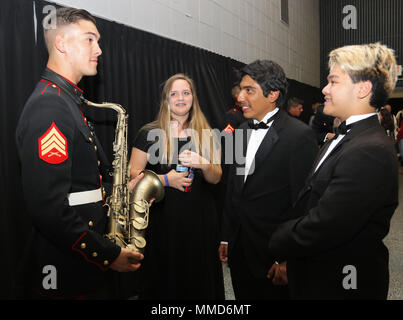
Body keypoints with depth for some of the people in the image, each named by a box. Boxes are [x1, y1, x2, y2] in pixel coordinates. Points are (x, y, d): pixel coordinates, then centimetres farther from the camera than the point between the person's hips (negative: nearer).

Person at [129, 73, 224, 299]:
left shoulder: (206, 135, 8)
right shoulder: (150, 134, 0)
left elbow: (216, 179, 6)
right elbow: (133, 174, -2)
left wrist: (203, 164, -16)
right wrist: (165, 179, -16)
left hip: (200, 218, 2)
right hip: (163, 218, -2)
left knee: (199, 278, 9)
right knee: (165, 278, 6)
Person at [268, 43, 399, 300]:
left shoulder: (369, 152, -27)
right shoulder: (345, 137, 5)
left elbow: (318, 231, -29)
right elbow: (310, 206, 6)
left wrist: (276, 240, -12)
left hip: (339, 286, -8)